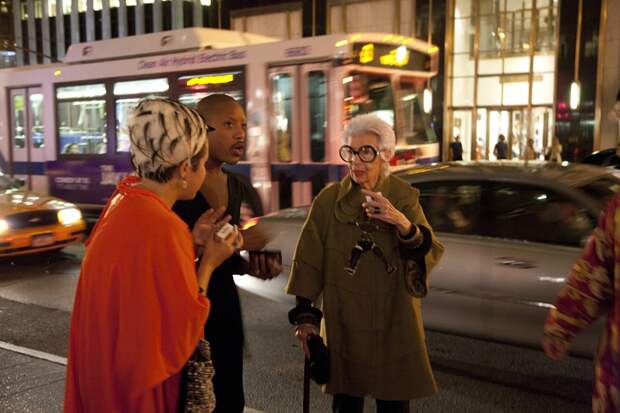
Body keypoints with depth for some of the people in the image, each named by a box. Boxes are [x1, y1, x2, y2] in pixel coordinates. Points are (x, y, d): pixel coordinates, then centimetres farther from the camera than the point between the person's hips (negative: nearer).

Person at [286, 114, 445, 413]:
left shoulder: (405, 198, -2)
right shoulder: (329, 200, -6)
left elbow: (432, 256, -13)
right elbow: (308, 261, -2)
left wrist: (404, 225, -30)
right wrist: (305, 315, -2)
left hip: (396, 326, 1)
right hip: (343, 326, -1)